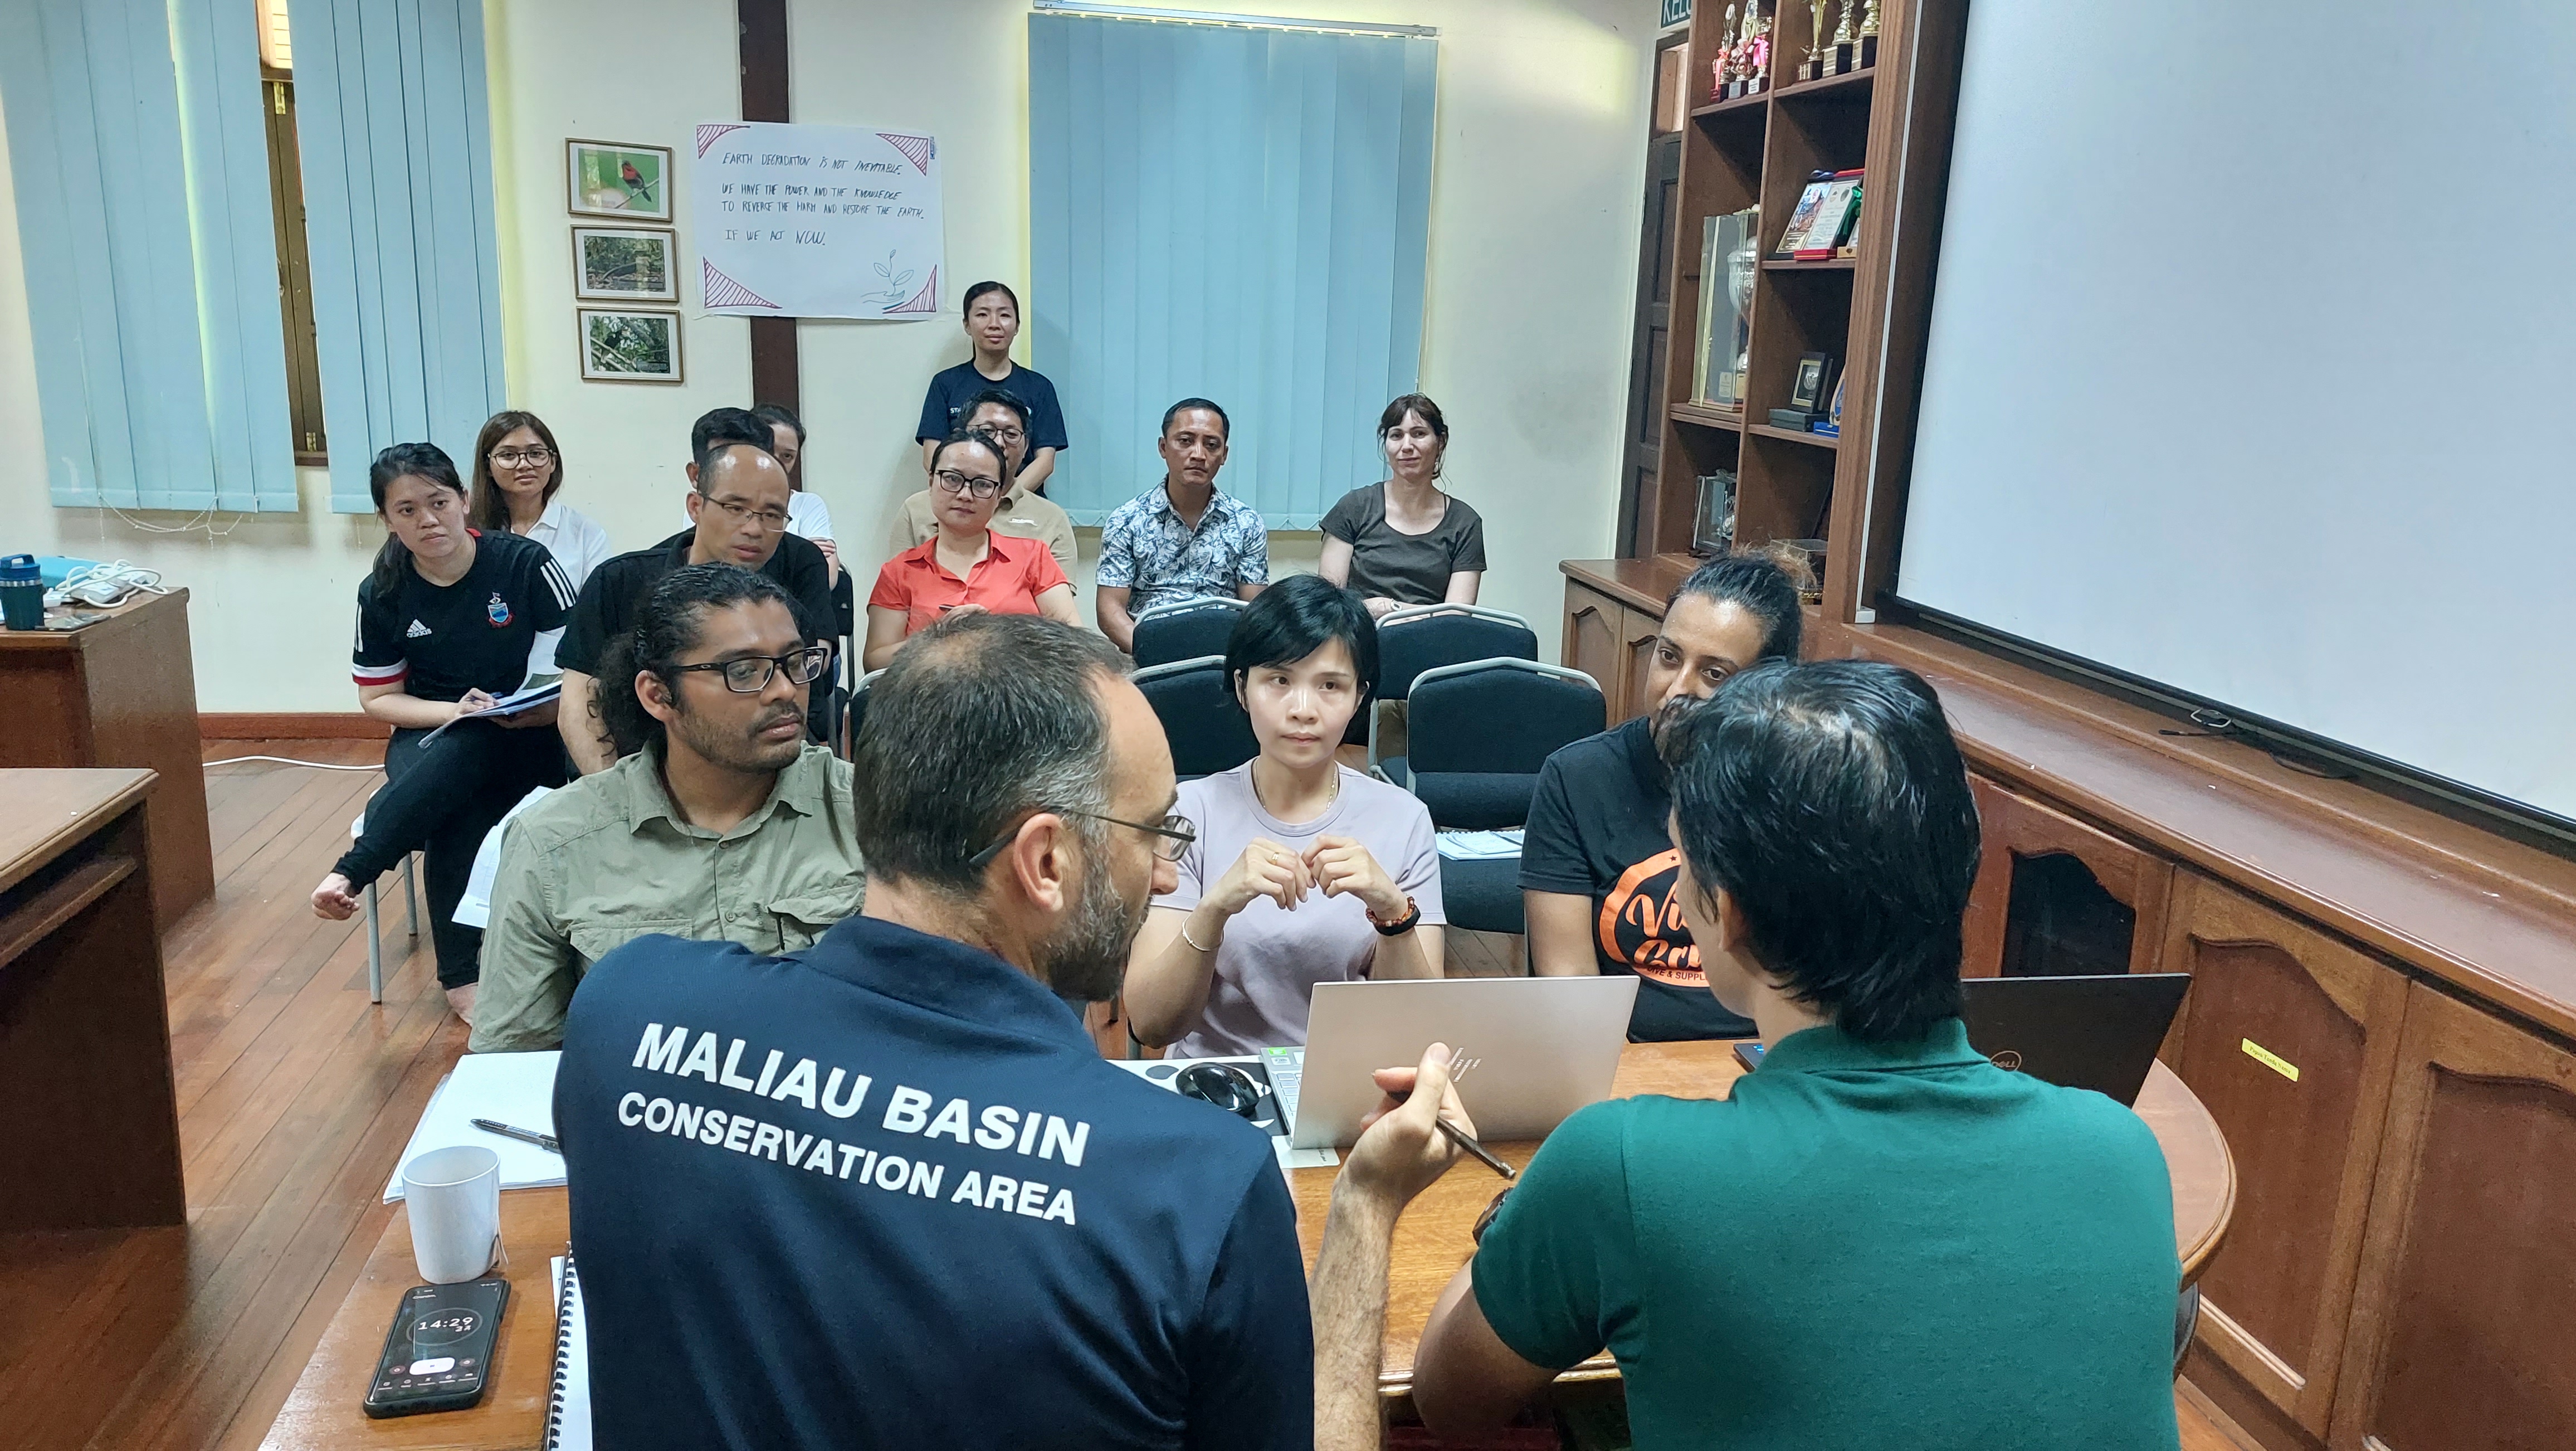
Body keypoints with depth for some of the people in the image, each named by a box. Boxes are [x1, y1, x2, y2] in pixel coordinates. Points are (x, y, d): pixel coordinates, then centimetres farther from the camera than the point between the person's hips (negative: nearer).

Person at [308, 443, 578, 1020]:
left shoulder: (523, 562, -9)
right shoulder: (382, 594, -2)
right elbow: (378, 698, 5)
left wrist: (546, 711, -28)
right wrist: (455, 711, -15)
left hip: (527, 740, -2)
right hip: (432, 734, 2)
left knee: (459, 756, -37)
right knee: (455, 816, -33)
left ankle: (349, 873, -26)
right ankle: (459, 977, -23)